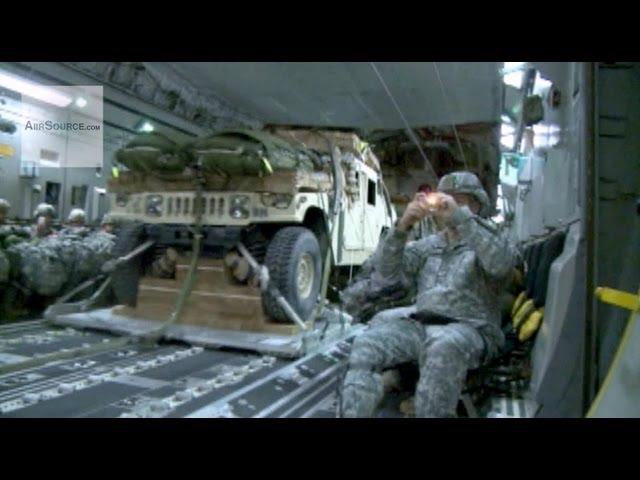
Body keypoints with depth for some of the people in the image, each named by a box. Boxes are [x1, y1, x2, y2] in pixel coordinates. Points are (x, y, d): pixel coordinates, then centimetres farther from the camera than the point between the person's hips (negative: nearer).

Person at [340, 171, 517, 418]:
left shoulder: (484, 242, 10)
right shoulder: (427, 245, 21)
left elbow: (502, 262, -16)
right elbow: (385, 274, 7)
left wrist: (460, 217, -19)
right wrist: (402, 226, -6)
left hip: (469, 329, -3)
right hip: (419, 324, 4)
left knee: (443, 349, -38)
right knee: (365, 344, -21)